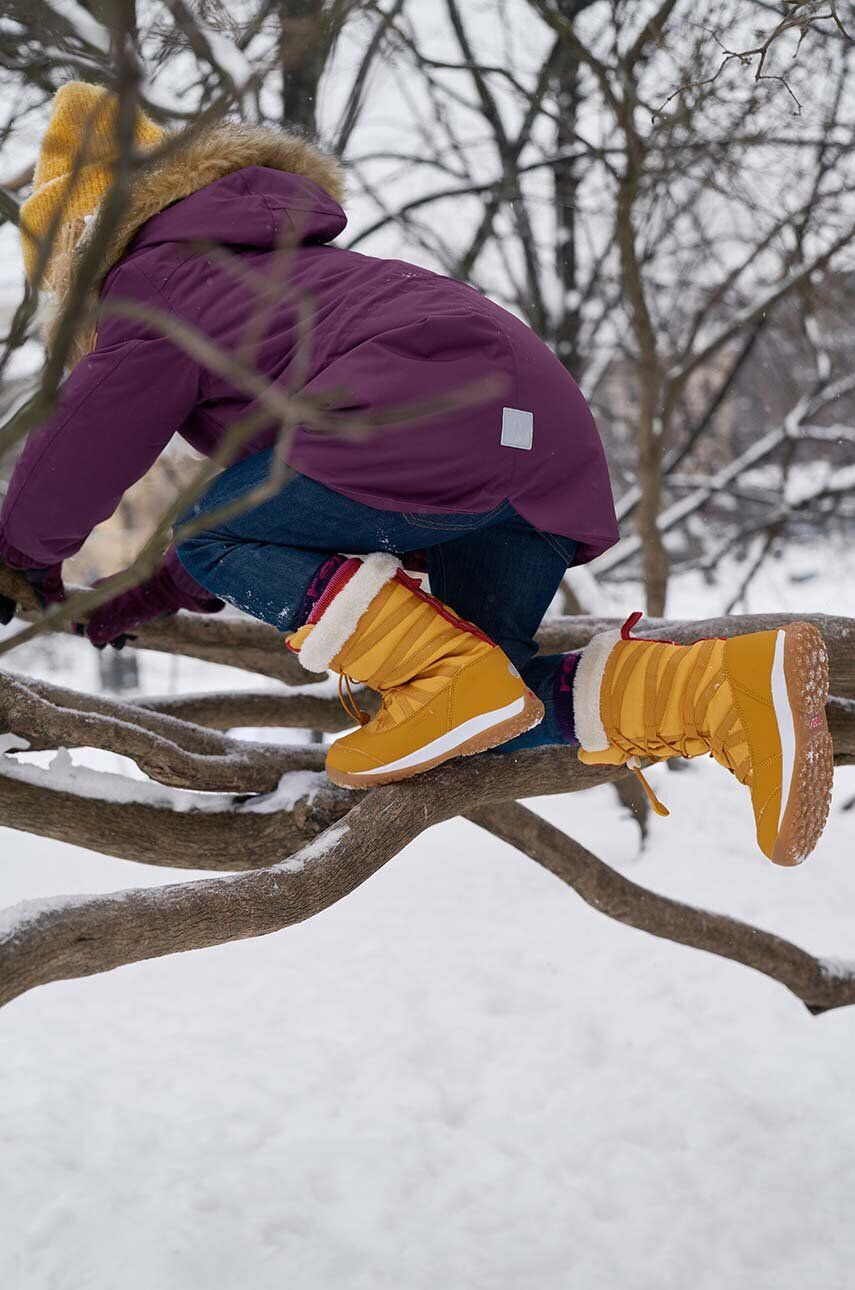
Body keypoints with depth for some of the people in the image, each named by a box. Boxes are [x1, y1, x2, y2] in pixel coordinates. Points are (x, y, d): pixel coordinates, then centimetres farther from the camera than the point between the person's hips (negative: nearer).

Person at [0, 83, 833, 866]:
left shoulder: (157, 279, 9)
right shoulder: (273, 274, 38)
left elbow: (74, 464, 8)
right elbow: (267, 508, 42)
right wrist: (123, 609, 43)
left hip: (439, 424, -9)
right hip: (550, 456, 9)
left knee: (202, 531, 4)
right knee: (487, 703, 16)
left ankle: (450, 676, -13)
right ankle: (743, 683, -5)